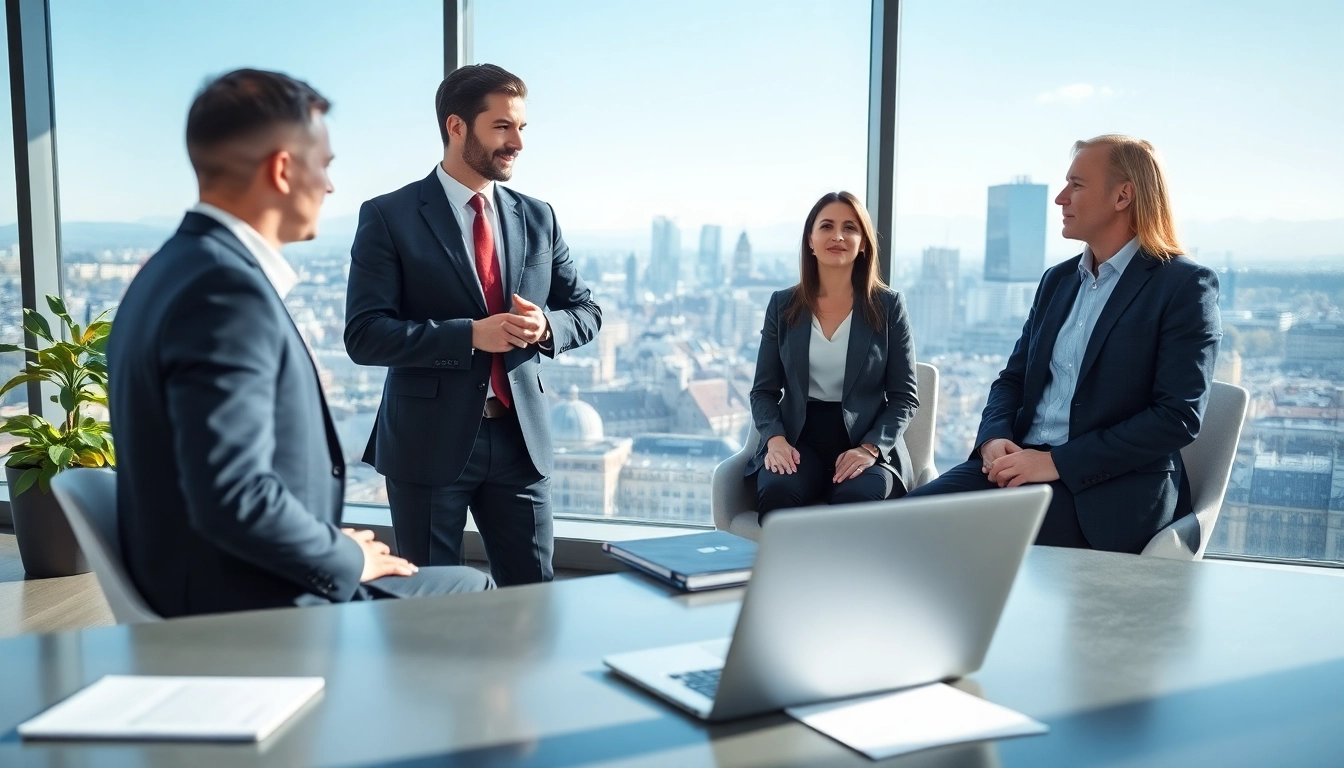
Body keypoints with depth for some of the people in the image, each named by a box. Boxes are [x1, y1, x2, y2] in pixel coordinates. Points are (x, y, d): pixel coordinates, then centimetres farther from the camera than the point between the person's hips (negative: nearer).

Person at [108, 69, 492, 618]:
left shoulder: (179, 267, 7)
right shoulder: (226, 289, -24)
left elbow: (221, 473, 11)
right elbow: (235, 499, -29)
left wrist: (334, 546, 7)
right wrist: (347, 560, -13)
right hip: (251, 611, -9)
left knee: (462, 584, 22)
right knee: (471, 593, 6)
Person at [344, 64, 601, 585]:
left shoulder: (537, 218, 9)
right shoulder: (389, 217, -5)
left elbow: (586, 311, 13)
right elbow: (365, 335, -12)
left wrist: (545, 326, -10)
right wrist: (471, 335, -22)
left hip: (520, 438, 4)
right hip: (430, 442, -3)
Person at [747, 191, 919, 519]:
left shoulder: (888, 306, 4)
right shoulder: (783, 305, 8)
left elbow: (905, 397, 2)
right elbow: (764, 390, 8)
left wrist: (870, 448, -14)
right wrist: (775, 439, -11)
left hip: (866, 444, -1)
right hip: (800, 440, 2)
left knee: (856, 497, -35)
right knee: (776, 492, -31)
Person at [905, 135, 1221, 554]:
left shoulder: (1185, 285, -5)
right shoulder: (1058, 279, 16)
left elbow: (1178, 416, -13)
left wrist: (1059, 462, -17)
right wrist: (995, 438, -5)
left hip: (1109, 488, -6)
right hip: (1020, 464, 6)